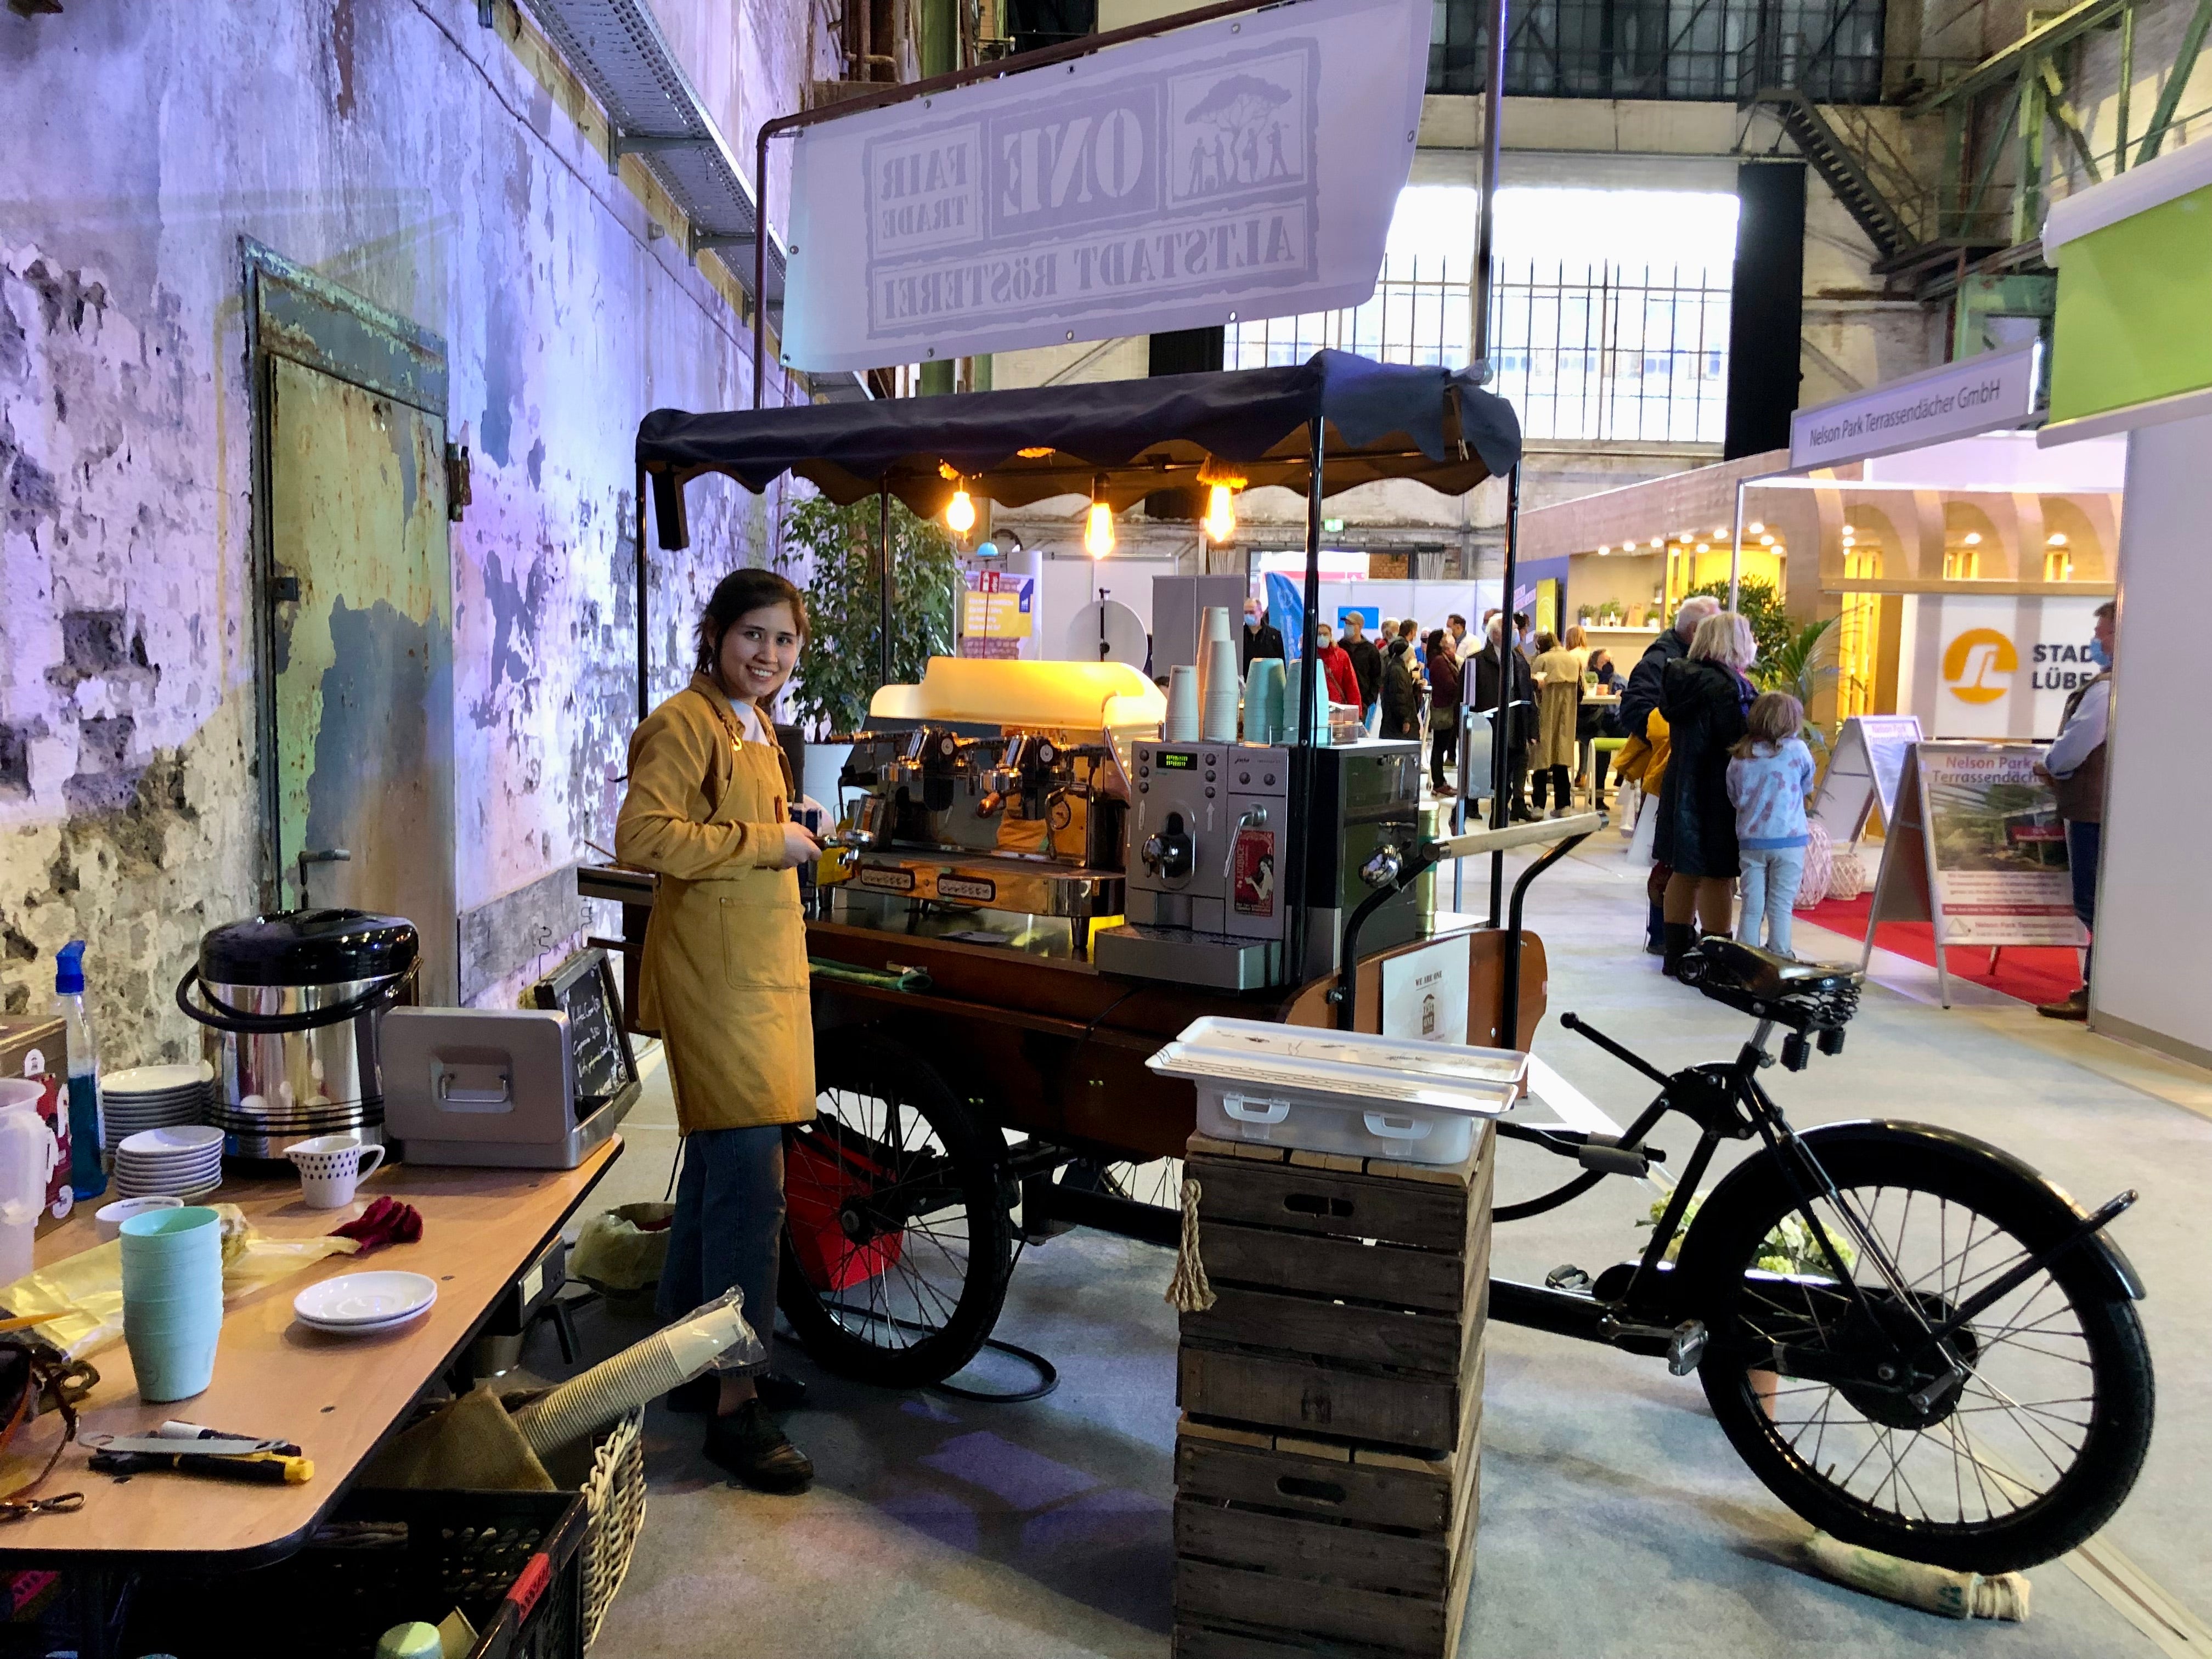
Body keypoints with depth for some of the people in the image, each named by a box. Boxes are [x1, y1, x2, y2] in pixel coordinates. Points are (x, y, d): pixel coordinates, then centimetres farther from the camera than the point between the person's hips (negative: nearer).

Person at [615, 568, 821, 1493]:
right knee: (750, 1180, -12)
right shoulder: (686, 723, -11)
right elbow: (642, 836, -24)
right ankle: (734, 1405, -5)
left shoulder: (753, 727, 19)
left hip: (760, 968, 10)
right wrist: (766, 843, -20)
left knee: (717, 1169, 17)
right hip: (714, 974, -10)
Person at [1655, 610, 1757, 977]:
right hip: (1716, 796, -8)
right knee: (1718, 878, -2)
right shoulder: (1728, 686, -17)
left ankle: (1676, 955, 20)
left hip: (1681, 791, 8)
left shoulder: (1681, 678, 8)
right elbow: (1739, 746, -19)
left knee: (1684, 872, 14)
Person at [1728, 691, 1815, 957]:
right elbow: (1807, 788, 7)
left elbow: (1734, 798, 7)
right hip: (1788, 839, -2)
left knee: (1751, 907, 7)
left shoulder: (1740, 756, 1)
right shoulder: (1797, 750, -6)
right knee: (1781, 906, 4)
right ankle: (1779, 957, 7)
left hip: (1750, 840, 3)